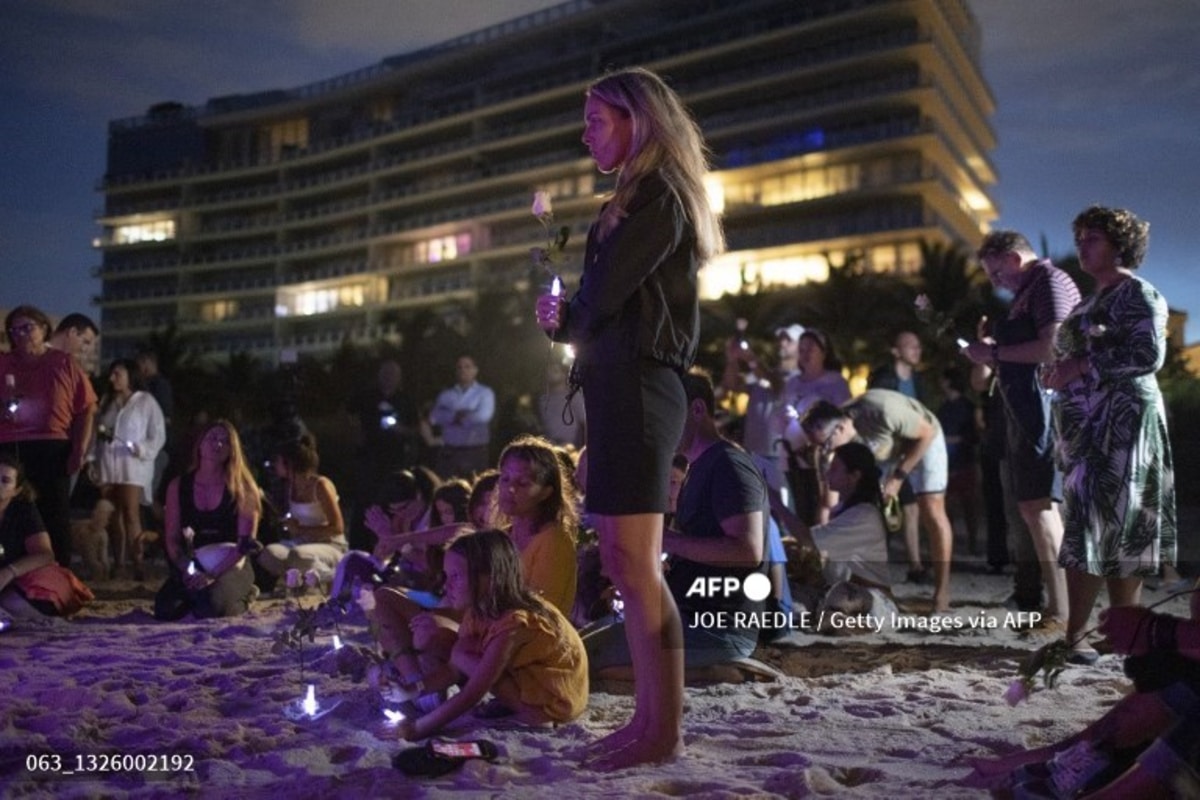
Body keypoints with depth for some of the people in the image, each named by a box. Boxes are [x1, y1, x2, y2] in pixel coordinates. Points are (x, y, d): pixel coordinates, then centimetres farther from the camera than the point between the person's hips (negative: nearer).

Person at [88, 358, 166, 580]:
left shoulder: (145, 401, 3)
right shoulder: (106, 401, 19)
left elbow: (158, 435, -1)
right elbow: (96, 432, 15)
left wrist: (141, 450, -16)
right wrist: (93, 460, 7)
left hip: (132, 466, -5)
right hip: (107, 465, 5)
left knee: (131, 515, -14)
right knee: (114, 516, 5)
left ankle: (138, 564, -17)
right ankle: (118, 563, 9)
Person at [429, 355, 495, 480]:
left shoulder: (485, 393, 5)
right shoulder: (446, 395, 14)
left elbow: (483, 416, -12)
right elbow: (434, 417, 0)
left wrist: (455, 418, -1)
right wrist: (457, 414, -8)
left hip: (476, 453, -2)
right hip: (449, 453, 3)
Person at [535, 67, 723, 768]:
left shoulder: (657, 194, -7)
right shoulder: (642, 197, 21)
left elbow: (605, 291, -14)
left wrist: (566, 321, 5)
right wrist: (569, 316, 1)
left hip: (636, 386, -10)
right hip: (623, 386, 10)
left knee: (632, 560, -8)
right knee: (627, 561, 10)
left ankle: (664, 729, 0)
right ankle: (652, 716, 18)